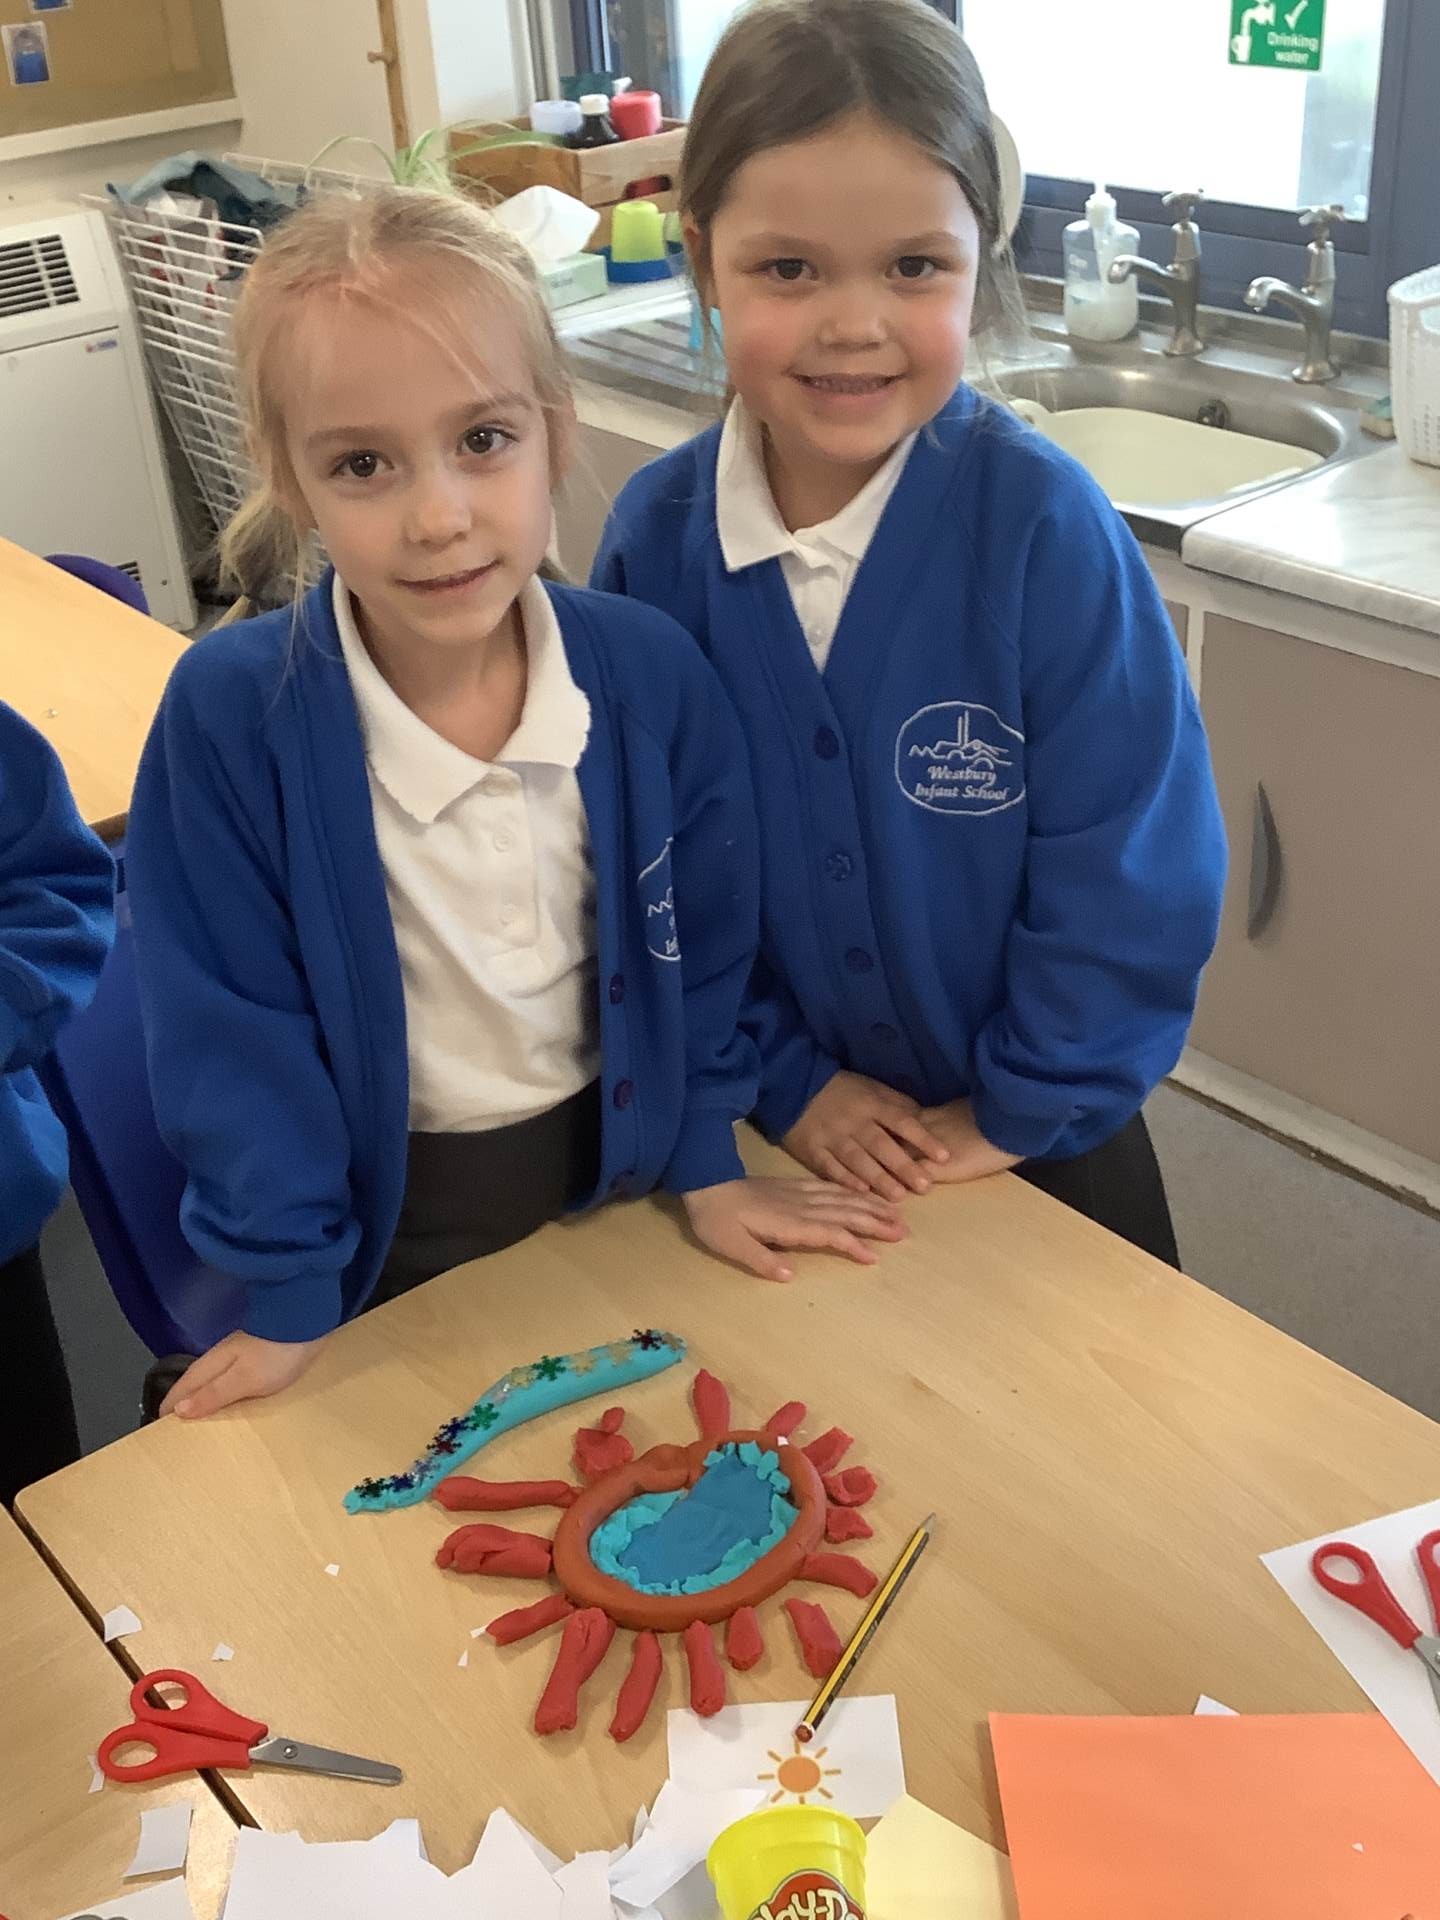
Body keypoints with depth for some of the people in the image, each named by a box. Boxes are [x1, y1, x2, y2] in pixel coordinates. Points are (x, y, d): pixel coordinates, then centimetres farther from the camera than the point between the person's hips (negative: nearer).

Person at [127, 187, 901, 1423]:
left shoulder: (649, 671, -17)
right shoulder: (230, 716, -25)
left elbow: (704, 947, -3)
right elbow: (232, 1027, -16)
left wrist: (706, 1162, 2)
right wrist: (288, 1297, -11)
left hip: (613, 1173, 2)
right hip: (386, 1229, -2)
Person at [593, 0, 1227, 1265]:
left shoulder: (1045, 524, -23)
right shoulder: (656, 535, -14)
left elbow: (1134, 869, -18)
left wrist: (1019, 1110, -13)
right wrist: (781, 1074, -7)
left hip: (1042, 1139, -1)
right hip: (797, 1134, 2)